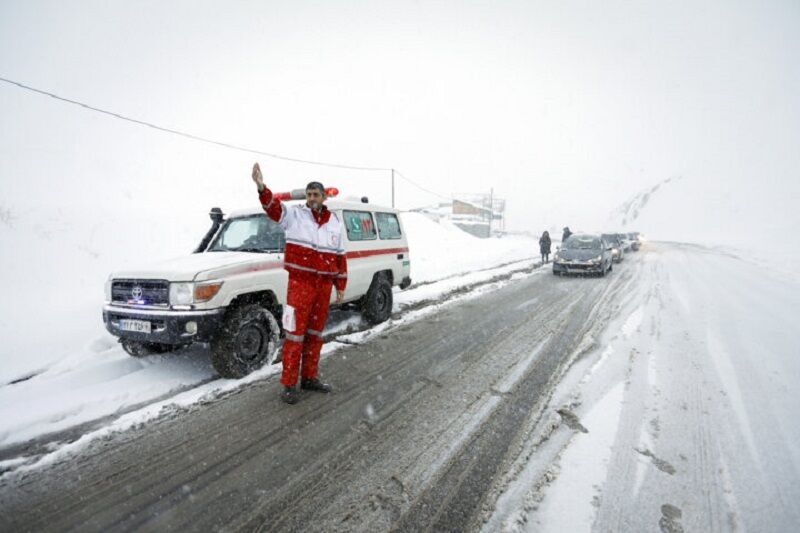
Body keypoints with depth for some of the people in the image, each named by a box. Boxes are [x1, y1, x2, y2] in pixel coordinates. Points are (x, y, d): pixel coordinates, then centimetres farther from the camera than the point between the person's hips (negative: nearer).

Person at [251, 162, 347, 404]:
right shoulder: (294, 214, -1)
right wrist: (261, 187, -40)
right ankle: (289, 384, 9)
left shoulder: (334, 222, 11)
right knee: (295, 333, -2)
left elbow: (340, 256, 15)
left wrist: (341, 286, 13)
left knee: (315, 332, 13)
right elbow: (273, 206, -20)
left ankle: (309, 378, 26)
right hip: (300, 284, -5)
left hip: (324, 285, 5)